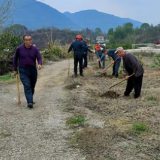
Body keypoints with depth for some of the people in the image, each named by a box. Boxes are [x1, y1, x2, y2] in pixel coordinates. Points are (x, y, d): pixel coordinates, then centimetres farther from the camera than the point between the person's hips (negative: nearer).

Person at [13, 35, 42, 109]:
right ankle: (30, 102, -21)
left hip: (33, 70, 3)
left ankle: (30, 99, 34)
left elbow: (39, 58, -5)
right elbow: (15, 58, 7)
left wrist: (39, 64, -27)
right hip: (23, 71, -3)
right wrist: (15, 69, 9)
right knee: (27, 85, -16)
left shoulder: (35, 49, -1)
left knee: (32, 86, 13)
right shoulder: (19, 49, -4)